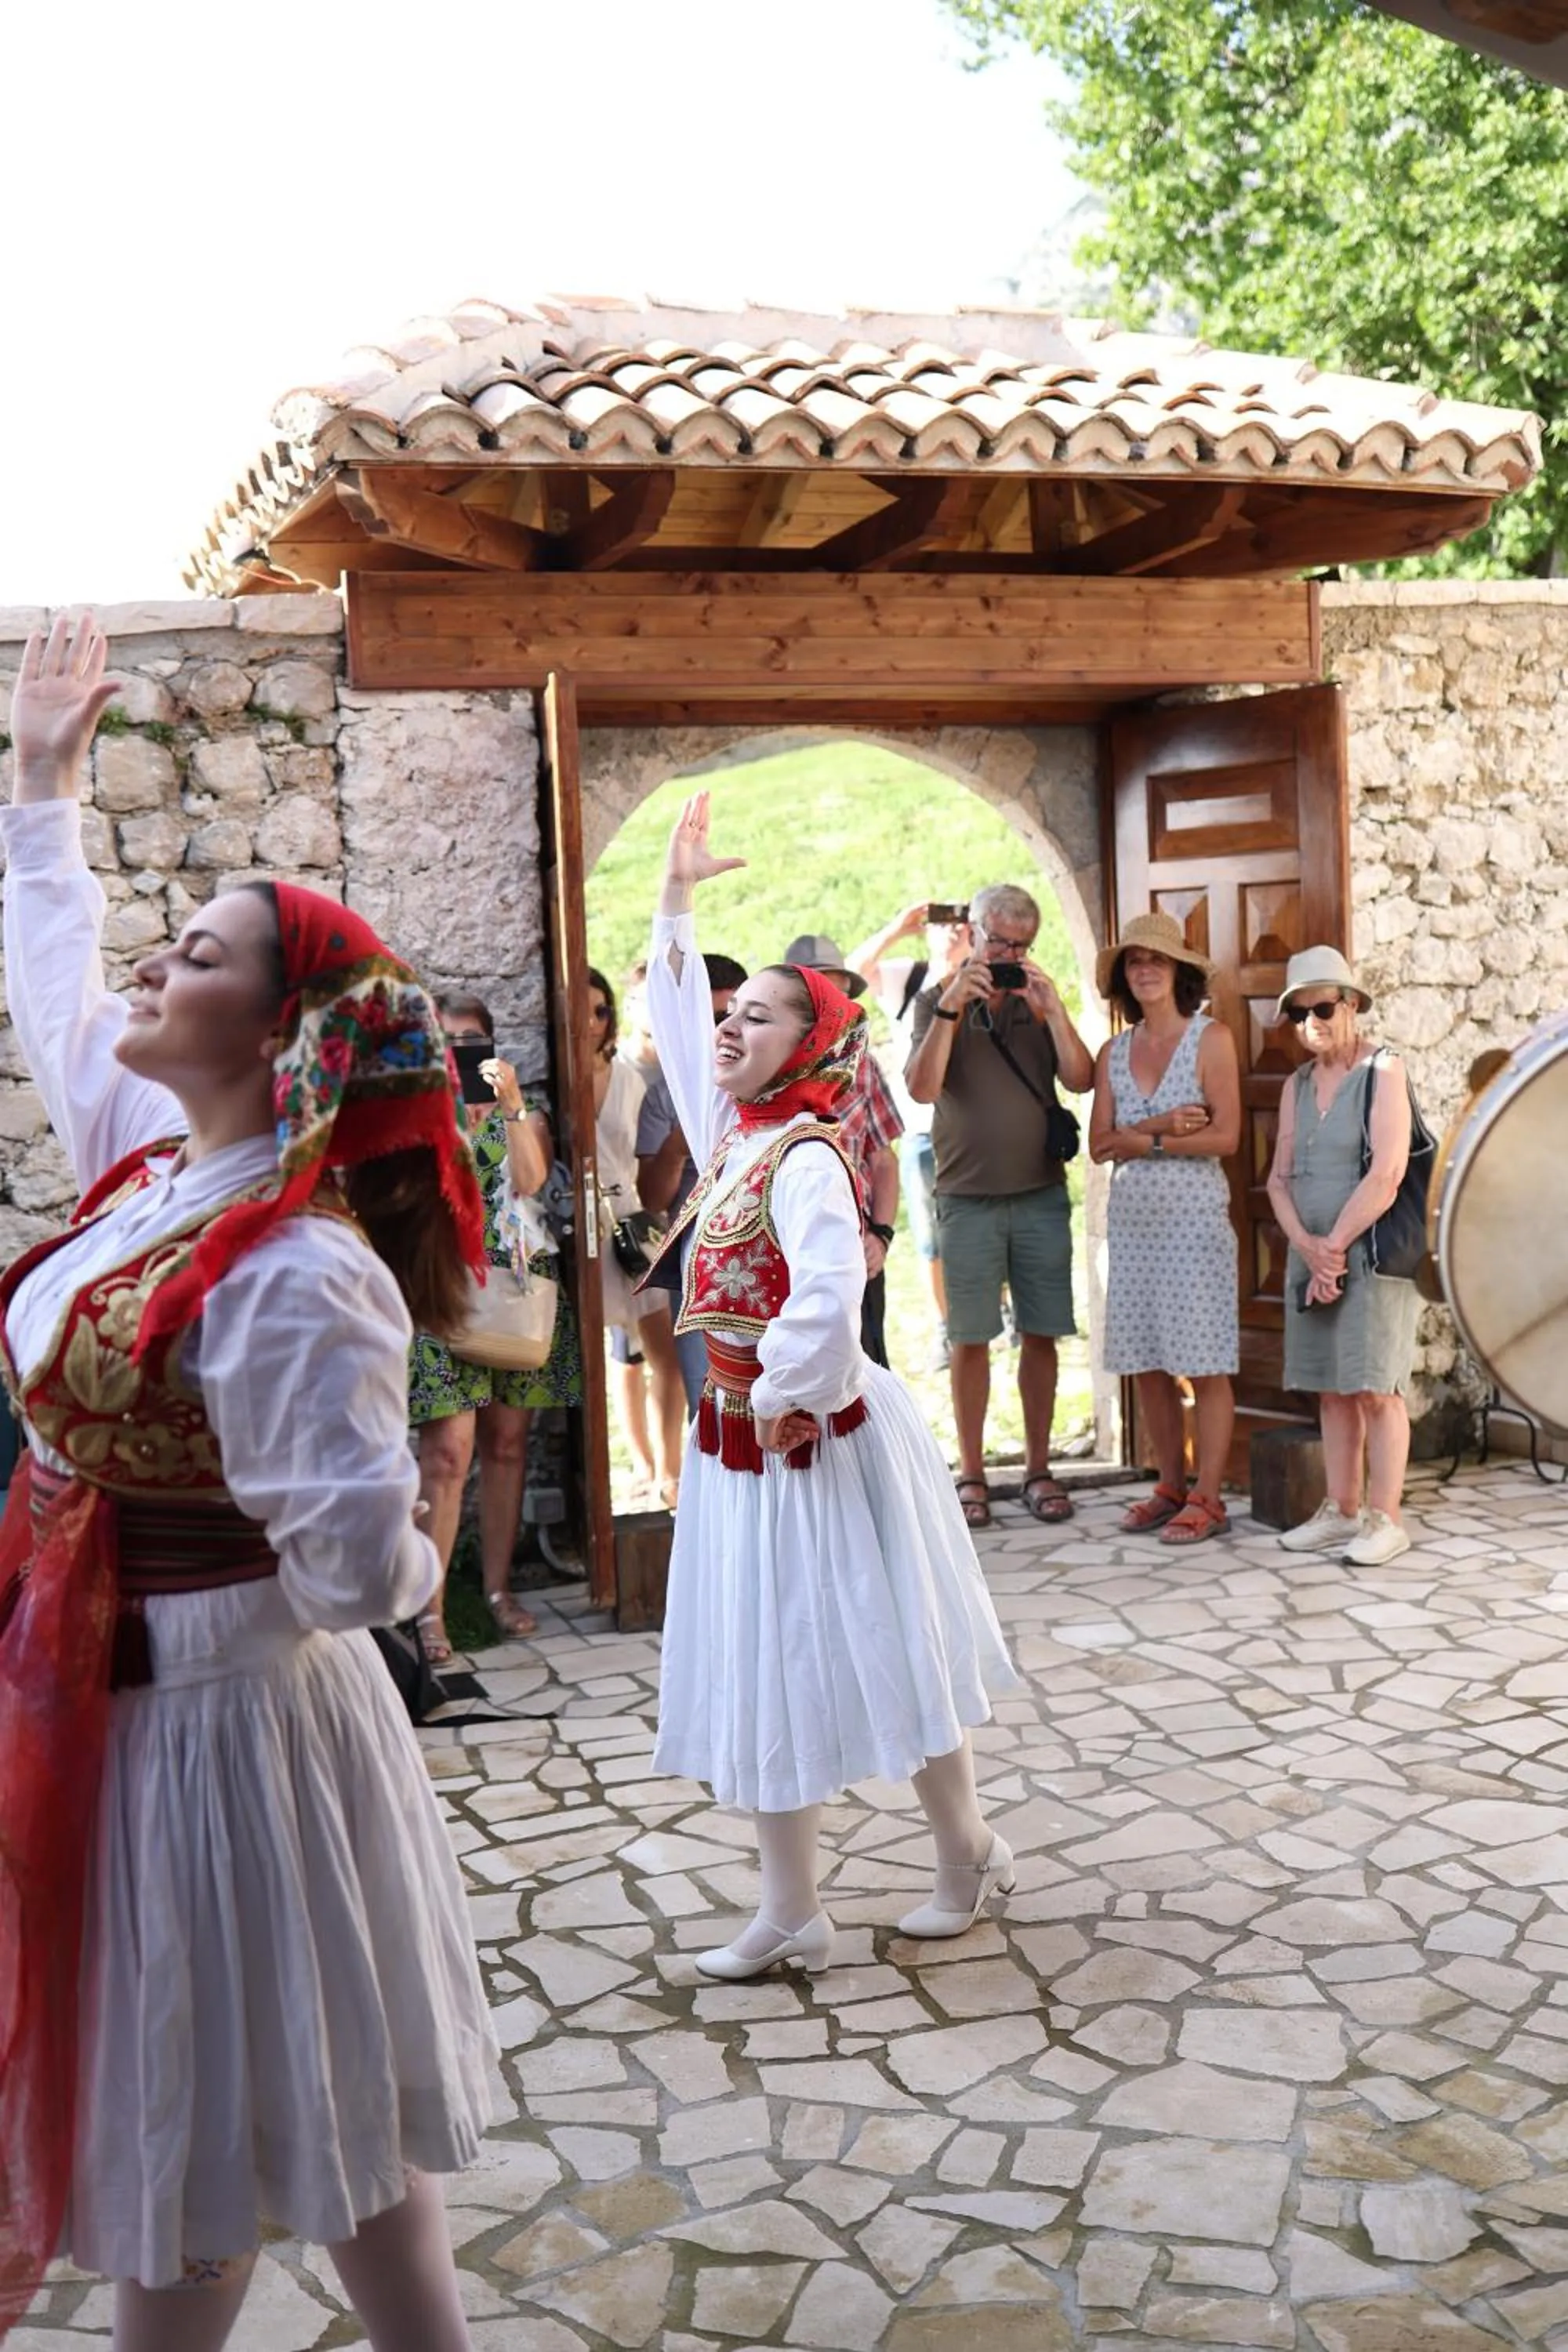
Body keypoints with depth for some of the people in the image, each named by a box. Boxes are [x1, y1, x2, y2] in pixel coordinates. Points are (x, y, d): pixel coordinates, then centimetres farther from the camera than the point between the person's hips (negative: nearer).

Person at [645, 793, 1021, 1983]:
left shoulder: (807, 1159, -20)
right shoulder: (730, 1124, 4)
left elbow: (827, 1303, -33)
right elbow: (678, 1017, 18)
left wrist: (782, 1398, -20)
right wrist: (676, 901, 16)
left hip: (812, 1438, -8)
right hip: (741, 1437, 8)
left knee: (876, 1653, 6)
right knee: (762, 1670, 10)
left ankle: (969, 1852, 27)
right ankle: (792, 1911, 19)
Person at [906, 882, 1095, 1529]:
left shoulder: (1039, 1002, 8)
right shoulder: (937, 1001, 2)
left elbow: (1080, 1080, -4)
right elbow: (923, 1088, -13)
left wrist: (1053, 1010, -14)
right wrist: (951, 1007, -20)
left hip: (1041, 1194, 2)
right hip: (968, 1199, -2)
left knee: (1039, 1335, 5)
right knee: (970, 1338, 1)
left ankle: (1038, 1469, 14)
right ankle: (971, 1475, 9)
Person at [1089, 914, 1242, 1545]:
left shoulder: (1211, 1038, -2)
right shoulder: (1114, 1052, 11)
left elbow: (1225, 1136, -10)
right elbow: (1099, 1144, 2)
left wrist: (1142, 1141, -7)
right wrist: (1162, 1126, -13)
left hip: (1194, 1216, -5)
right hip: (1132, 1220, 5)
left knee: (1206, 1366, -3)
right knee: (1147, 1364, 8)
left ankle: (1207, 1499, 3)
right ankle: (1170, 1487, 19)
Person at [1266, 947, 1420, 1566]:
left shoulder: (1383, 1072, -6)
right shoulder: (1297, 1084, 13)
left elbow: (1386, 1174, -15)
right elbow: (1280, 1178, 9)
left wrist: (1335, 1244, -12)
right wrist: (1307, 1246, -7)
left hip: (1371, 1252, -6)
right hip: (1311, 1255, 6)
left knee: (1376, 1388, -5)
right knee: (1331, 1390, 9)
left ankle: (1384, 1520, -1)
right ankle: (1340, 1513, 15)